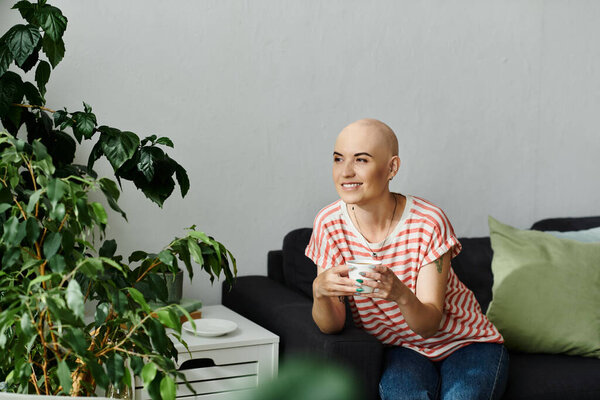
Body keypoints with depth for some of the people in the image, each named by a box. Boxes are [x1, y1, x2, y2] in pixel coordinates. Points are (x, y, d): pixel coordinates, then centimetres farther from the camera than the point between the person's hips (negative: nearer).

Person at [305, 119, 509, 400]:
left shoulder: (428, 223, -21)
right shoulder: (329, 224, -13)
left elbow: (430, 324, -20)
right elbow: (331, 325, -13)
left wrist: (401, 295, -42)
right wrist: (320, 291, -36)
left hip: (467, 343, -1)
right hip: (402, 349, 1)